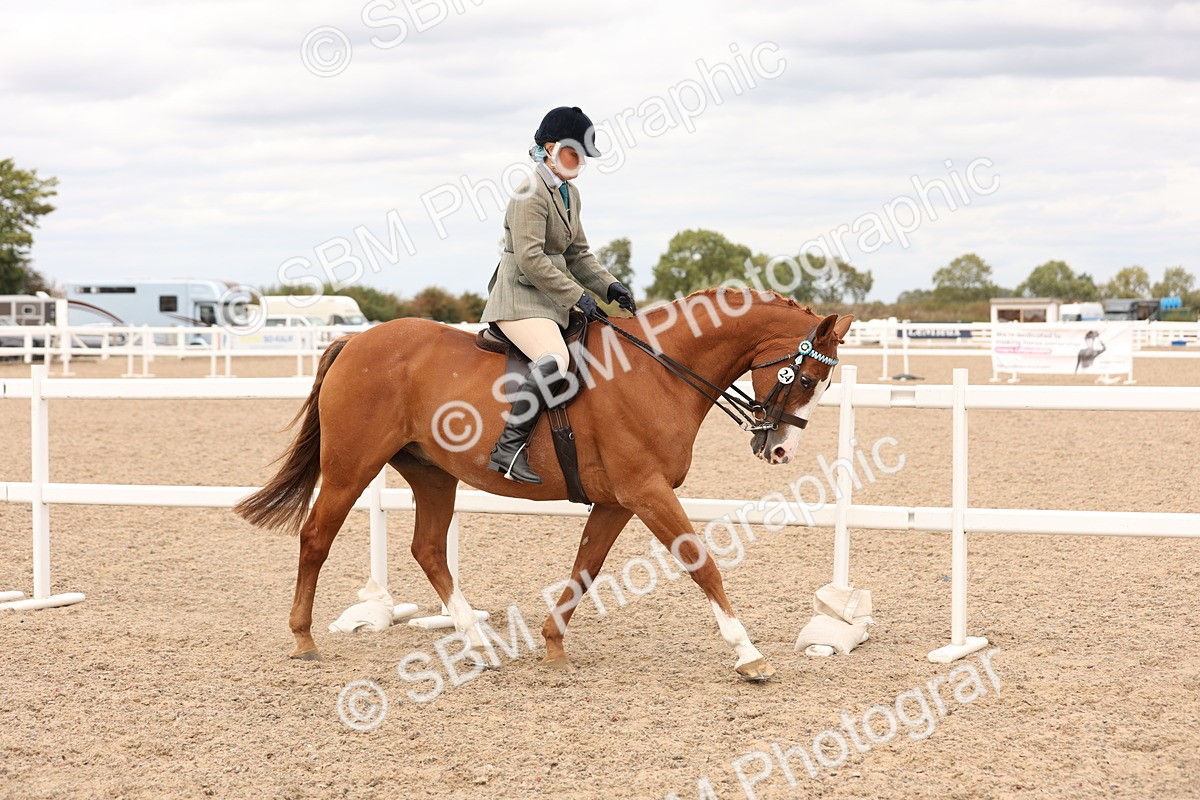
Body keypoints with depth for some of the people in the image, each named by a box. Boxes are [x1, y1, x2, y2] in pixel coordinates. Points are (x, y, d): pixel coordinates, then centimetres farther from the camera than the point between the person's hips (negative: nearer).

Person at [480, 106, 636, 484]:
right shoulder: (531, 194, -12)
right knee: (554, 360, -31)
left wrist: (609, 286, 4)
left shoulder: (570, 194, 16)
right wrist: (577, 296, -18)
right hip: (520, 297, -10)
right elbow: (530, 259, -20)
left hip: (551, 298, 10)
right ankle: (508, 449, -29)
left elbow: (578, 254, 21)